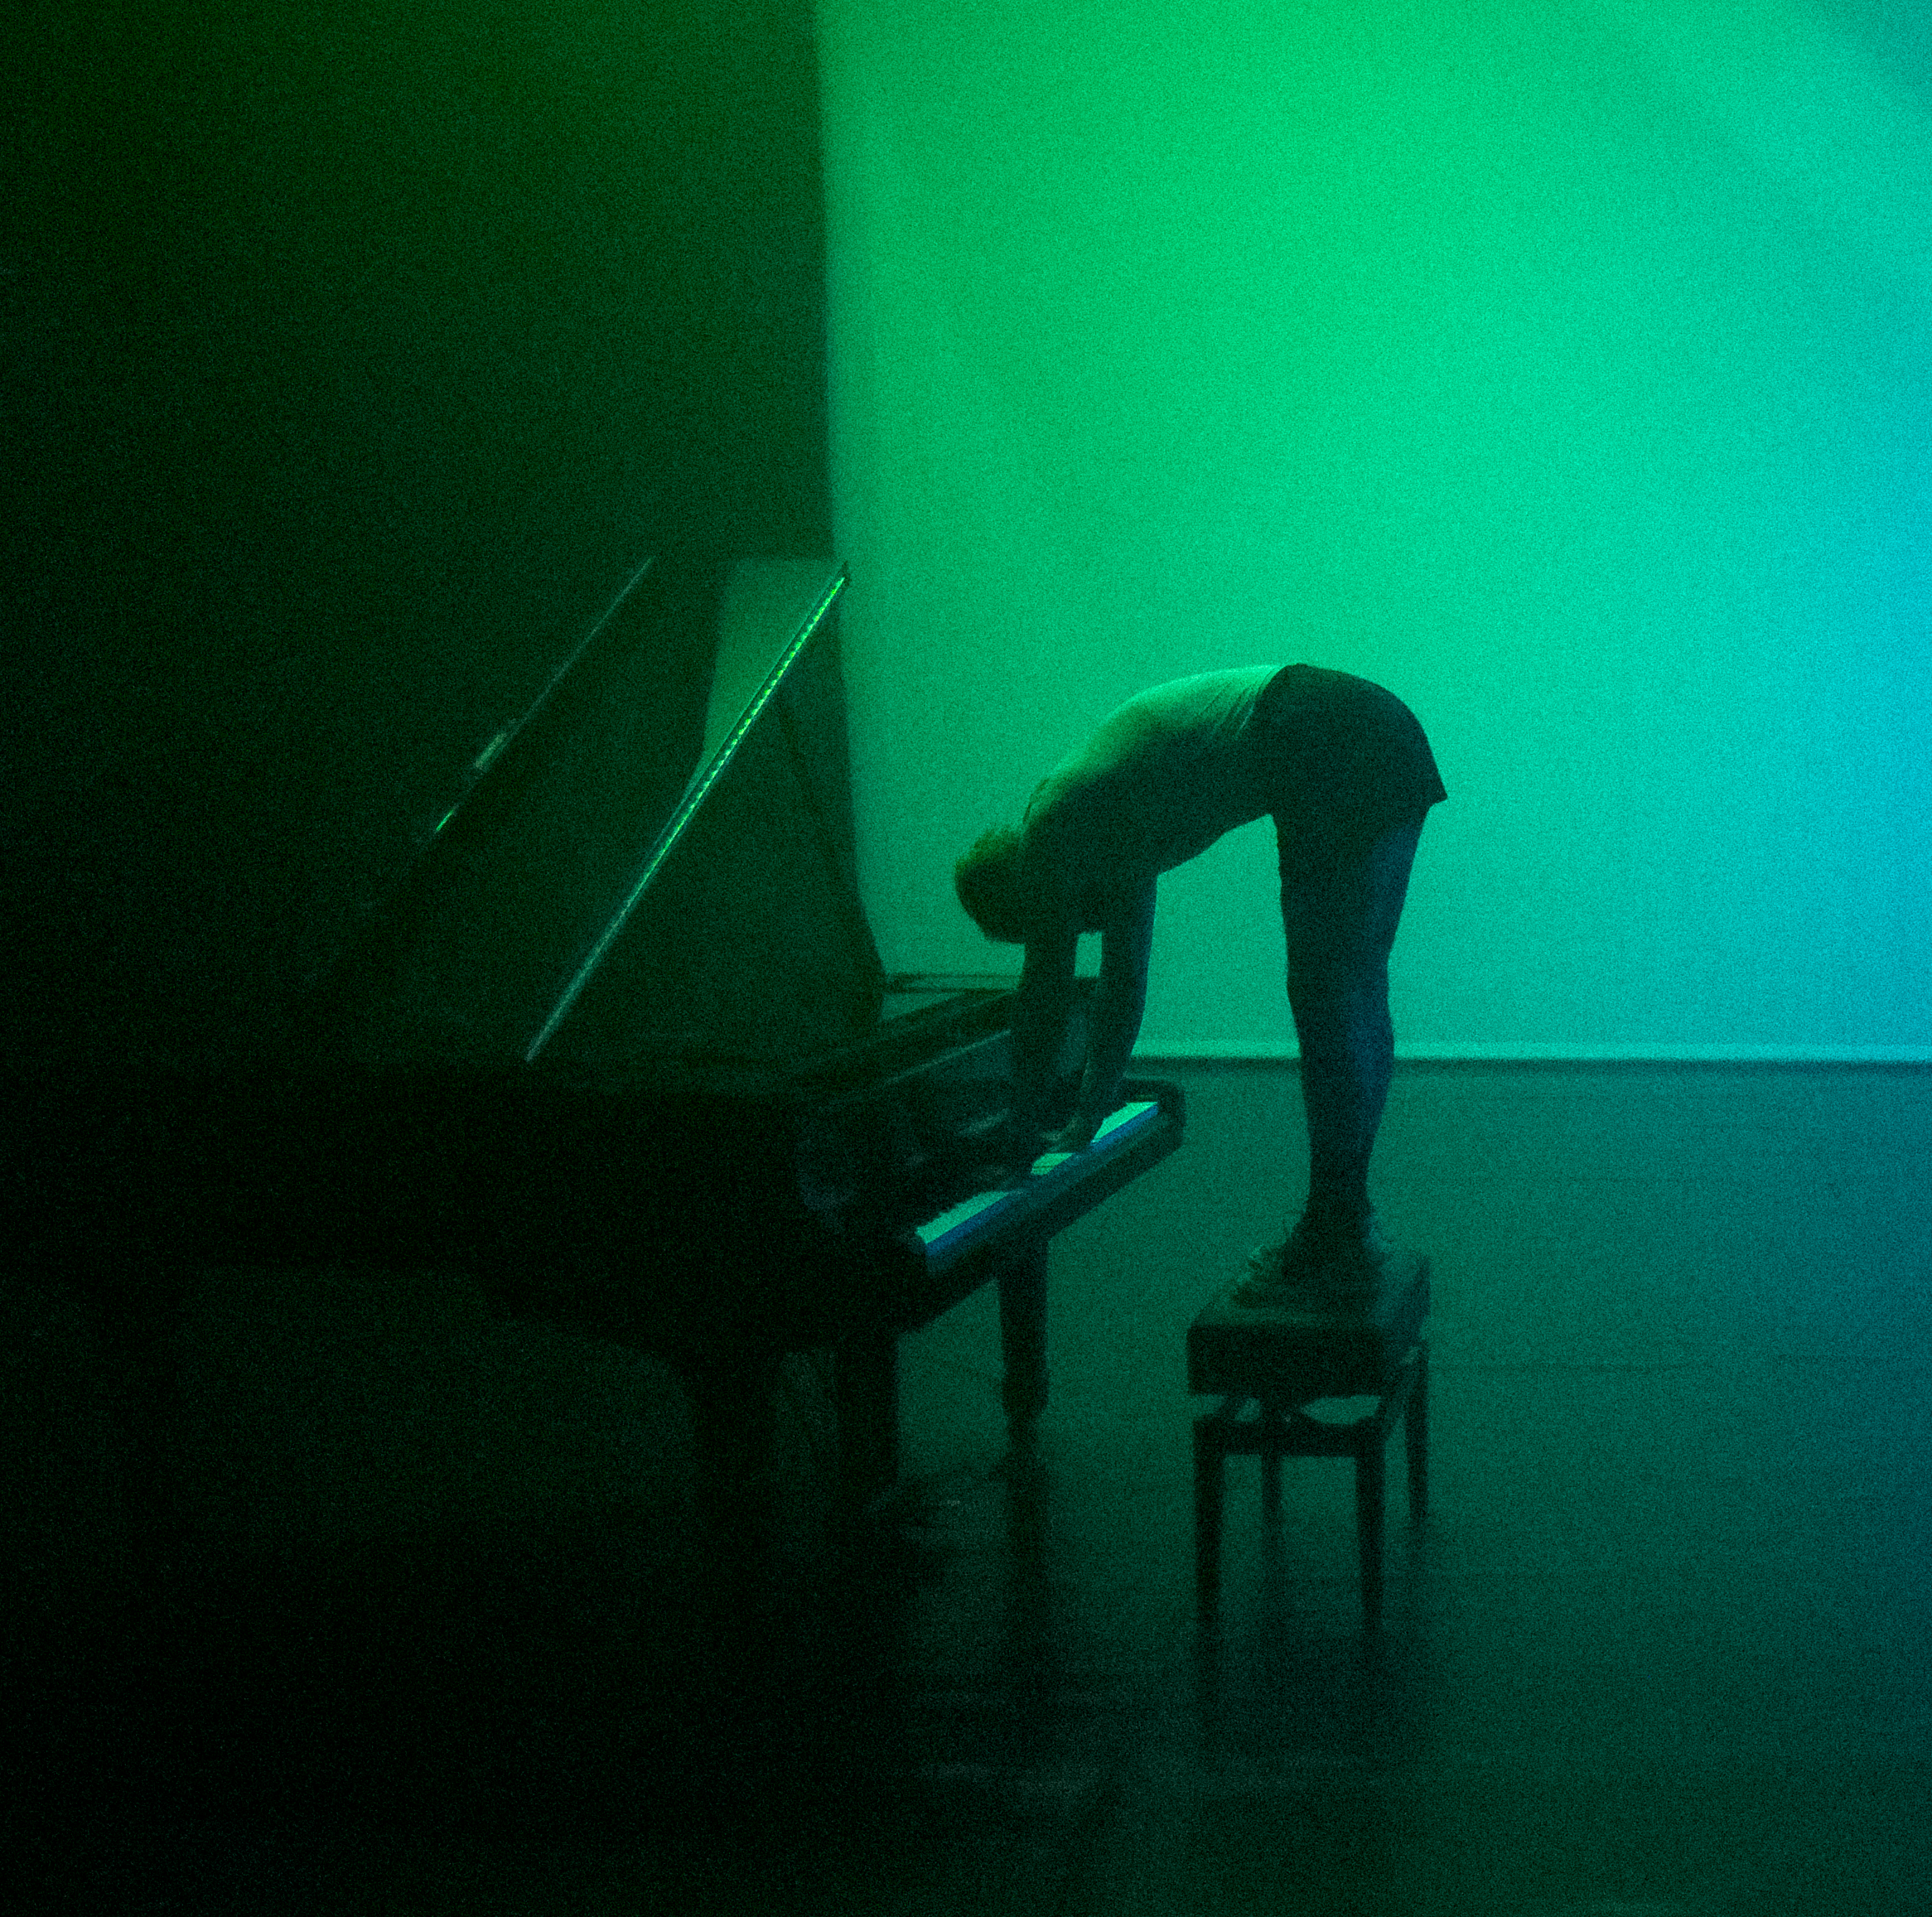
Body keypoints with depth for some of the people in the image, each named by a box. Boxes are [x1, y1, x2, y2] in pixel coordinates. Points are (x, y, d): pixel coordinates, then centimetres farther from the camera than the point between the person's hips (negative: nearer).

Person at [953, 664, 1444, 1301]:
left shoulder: (1052, 827, 4)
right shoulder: (1106, 836, 28)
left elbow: (1045, 992, 7)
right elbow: (1124, 979, 36)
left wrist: (1024, 1128, 17)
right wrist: (1088, 1121, 42)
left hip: (1323, 756, -9)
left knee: (1327, 997, -4)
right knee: (1356, 995, 14)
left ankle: (1338, 1236, 1)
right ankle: (1349, 1219, 23)